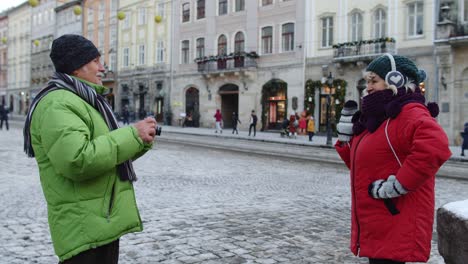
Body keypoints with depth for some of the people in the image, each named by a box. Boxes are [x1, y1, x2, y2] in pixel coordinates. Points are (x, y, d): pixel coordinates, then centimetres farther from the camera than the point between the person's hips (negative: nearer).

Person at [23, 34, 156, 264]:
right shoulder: (57, 104, -16)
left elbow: (110, 153, 20)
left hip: (103, 222, 11)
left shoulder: (82, 101, 19)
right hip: (85, 228, -11)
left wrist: (141, 140, 1)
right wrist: (132, 135, -23)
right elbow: (77, 160, -30)